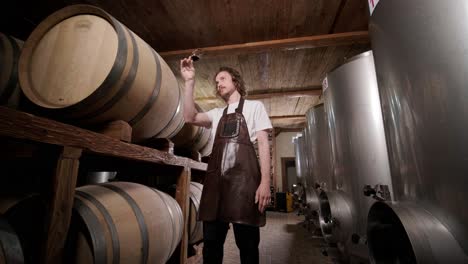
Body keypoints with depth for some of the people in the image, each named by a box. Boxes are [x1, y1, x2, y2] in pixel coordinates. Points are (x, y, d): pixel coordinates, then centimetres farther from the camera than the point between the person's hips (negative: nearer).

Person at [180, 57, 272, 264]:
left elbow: (263, 143, 1)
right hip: (216, 179, 5)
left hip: (243, 179, -4)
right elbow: (190, 117, 6)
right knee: (211, 242, 10)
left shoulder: (254, 106, 11)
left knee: (247, 244, 4)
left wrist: (265, 181, -10)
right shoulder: (217, 113, 23)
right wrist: (189, 82, 1)